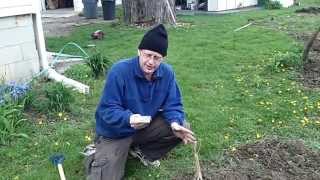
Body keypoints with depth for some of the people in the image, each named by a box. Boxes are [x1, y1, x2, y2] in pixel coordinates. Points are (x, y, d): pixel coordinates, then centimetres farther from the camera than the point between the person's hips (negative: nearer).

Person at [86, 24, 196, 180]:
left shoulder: (167, 73, -13)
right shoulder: (119, 71, -26)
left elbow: (173, 104, -6)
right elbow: (107, 109, -24)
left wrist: (175, 123, -28)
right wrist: (128, 118, -44)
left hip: (146, 127, 4)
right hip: (114, 133, -4)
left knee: (181, 127, -12)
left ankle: (142, 152, 8)